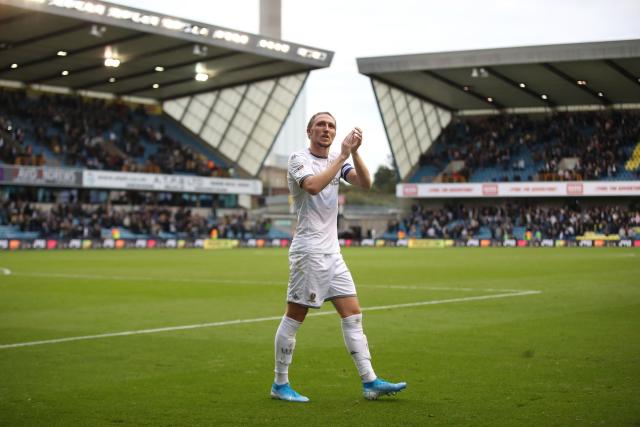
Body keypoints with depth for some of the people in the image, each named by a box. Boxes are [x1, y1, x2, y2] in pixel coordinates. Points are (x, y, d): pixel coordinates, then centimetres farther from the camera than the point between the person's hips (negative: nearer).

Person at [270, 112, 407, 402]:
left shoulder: (337, 161, 13)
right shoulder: (299, 159, -6)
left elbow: (365, 183, -1)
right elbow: (313, 186, -27)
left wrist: (354, 152, -14)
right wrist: (343, 155, -23)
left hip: (332, 252, 7)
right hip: (308, 251, -7)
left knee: (353, 315, 3)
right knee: (294, 317, -1)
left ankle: (370, 382, 3)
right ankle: (280, 385, 9)